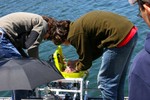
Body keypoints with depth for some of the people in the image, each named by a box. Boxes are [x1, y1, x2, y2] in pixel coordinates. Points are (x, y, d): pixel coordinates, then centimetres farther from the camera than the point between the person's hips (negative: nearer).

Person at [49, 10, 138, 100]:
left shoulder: (75, 35, -9)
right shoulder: (79, 25, 17)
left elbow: (86, 64, 0)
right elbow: (97, 51, 22)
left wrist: (74, 69, 19)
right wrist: (77, 62, 24)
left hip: (120, 38, -9)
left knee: (105, 81, 5)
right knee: (117, 79, 22)